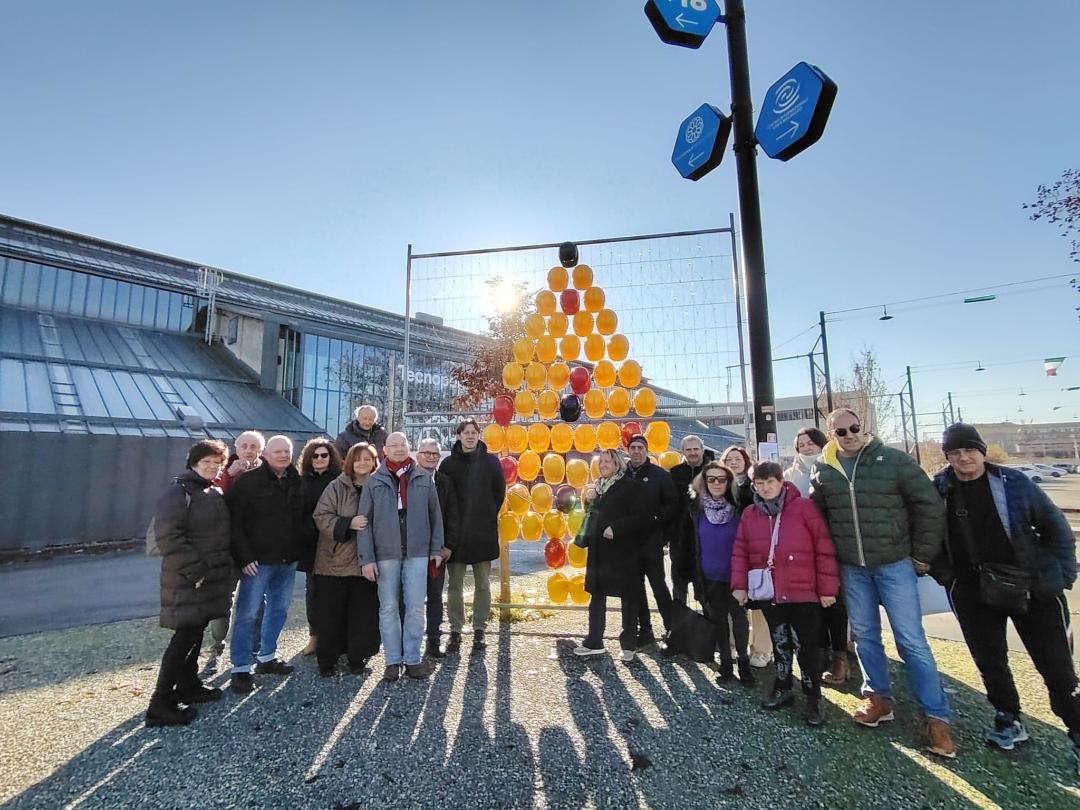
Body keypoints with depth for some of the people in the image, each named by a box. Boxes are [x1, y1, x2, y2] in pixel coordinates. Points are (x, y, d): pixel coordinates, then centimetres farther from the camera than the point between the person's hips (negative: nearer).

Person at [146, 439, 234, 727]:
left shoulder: (216, 493, 11)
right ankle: (160, 704, 7)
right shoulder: (178, 492, -15)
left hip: (212, 577, 8)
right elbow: (169, 537, -23)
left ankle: (188, 685, 32)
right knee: (185, 637, -4)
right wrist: (195, 571, -22)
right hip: (188, 581, -8)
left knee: (196, 633, 18)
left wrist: (227, 568, 12)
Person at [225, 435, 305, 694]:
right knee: (247, 614, 0)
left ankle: (266, 658, 32)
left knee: (279, 610, 15)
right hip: (258, 561, -6)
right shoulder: (249, 482, -10)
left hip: (287, 561, 6)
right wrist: (244, 557, -16)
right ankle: (240, 670, 13)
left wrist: (298, 552, 9)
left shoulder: (297, 482, 6)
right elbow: (234, 522, -12)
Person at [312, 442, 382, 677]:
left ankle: (358, 657, 24)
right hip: (335, 560, -1)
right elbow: (321, 516, -7)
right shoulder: (336, 487, -2)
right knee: (331, 612, 9)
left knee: (363, 612, 8)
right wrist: (348, 523, -22)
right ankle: (327, 659, 26)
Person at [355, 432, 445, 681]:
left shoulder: (423, 477, 4)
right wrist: (366, 558, -4)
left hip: (417, 551, 0)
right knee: (388, 607, 7)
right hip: (385, 553, 0)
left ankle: (412, 659, 15)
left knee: (415, 607, 2)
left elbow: (435, 514, 7)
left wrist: (437, 548, 4)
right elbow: (364, 521, 1)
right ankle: (393, 660, 19)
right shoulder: (374, 480, 3)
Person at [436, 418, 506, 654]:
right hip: (455, 533, 0)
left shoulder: (490, 461, 2)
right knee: (454, 585, 7)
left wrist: (489, 516, 5)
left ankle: (479, 630, 22)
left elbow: (499, 492, 7)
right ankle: (455, 631, 20)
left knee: (482, 585, 8)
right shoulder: (449, 463, 1)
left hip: (483, 533, 0)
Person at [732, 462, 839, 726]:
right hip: (769, 594, 4)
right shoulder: (749, 514, 3)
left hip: (804, 593, -3)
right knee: (780, 643, 18)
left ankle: (813, 698, 25)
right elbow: (740, 552, 5)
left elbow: (824, 548, -9)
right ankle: (783, 689, 34)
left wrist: (827, 588, -9)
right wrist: (739, 585, -1)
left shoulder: (804, 507, -10)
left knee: (808, 646, 7)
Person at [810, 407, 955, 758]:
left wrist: (922, 555, -5)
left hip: (895, 563, -3)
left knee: (911, 640, 2)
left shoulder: (893, 460, -10)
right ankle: (878, 698, 31)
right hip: (852, 569, 3)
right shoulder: (822, 470, -2)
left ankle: (937, 716, 16)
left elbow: (929, 505, -6)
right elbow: (814, 515, 10)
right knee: (865, 635, 14)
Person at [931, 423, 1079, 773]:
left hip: (1033, 586, -1)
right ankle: (1009, 721, 32)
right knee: (990, 661, 11)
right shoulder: (940, 491, -7)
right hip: (974, 592, 1)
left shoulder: (1013, 483, -9)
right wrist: (941, 572, -1)